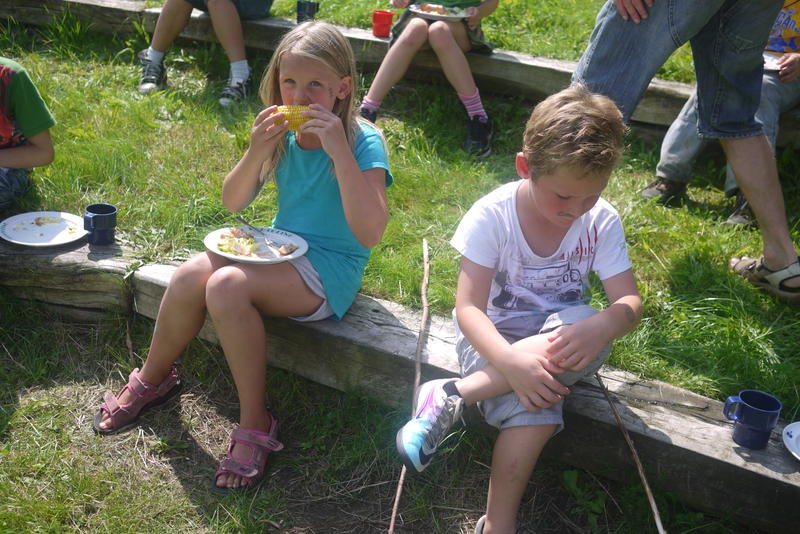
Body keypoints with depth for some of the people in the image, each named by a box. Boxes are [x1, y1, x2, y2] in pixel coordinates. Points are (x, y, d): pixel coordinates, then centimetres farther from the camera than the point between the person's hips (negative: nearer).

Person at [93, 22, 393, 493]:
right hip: (277, 248, 6)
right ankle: (153, 379, 10)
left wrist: (338, 149, -31)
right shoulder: (283, 130, 2)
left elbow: (370, 233, -27)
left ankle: (255, 424, -13)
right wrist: (257, 151, -14)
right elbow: (232, 202, 4)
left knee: (226, 286, -30)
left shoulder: (364, 141, -16)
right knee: (190, 276, -20)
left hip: (330, 267, -6)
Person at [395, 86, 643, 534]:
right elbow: (468, 308, -22)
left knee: (593, 329, -34)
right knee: (535, 410, -35)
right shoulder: (493, 215, -18)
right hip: (496, 334, -3)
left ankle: (454, 395, -28)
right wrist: (509, 360, -43)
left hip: (559, 334, 4)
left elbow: (629, 303, -13)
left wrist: (600, 328, -40)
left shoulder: (602, 221, -9)